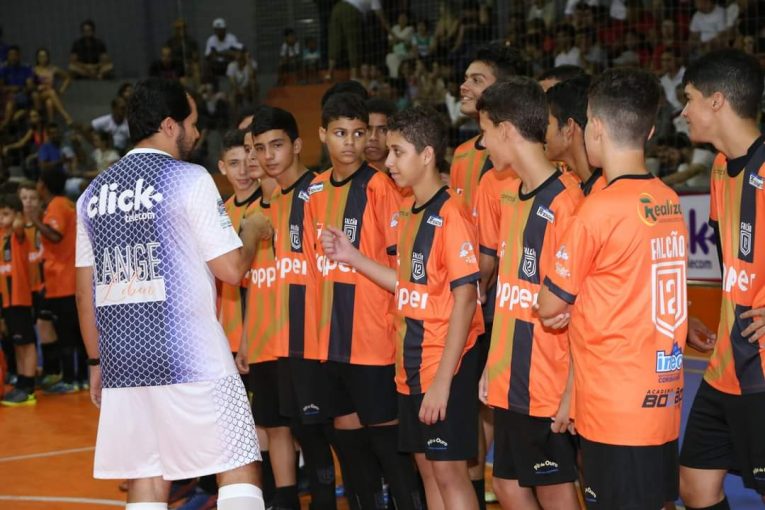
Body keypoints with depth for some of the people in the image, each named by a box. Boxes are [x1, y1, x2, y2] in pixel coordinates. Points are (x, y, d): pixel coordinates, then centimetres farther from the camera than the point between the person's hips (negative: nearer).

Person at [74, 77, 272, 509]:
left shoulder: (94, 193, 12)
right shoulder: (189, 179, -5)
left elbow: (85, 291, 15)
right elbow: (231, 269, -8)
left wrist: (97, 362, 22)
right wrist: (254, 230, 12)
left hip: (122, 362, 6)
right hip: (190, 360, -6)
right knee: (239, 470, 2)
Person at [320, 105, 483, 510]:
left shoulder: (450, 215, -15)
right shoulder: (405, 216, 10)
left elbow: (465, 298, -18)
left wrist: (443, 378, -20)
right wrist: (353, 258, 9)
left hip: (445, 364, -8)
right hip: (411, 363, 8)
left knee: (448, 469, -4)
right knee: (427, 467, 13)